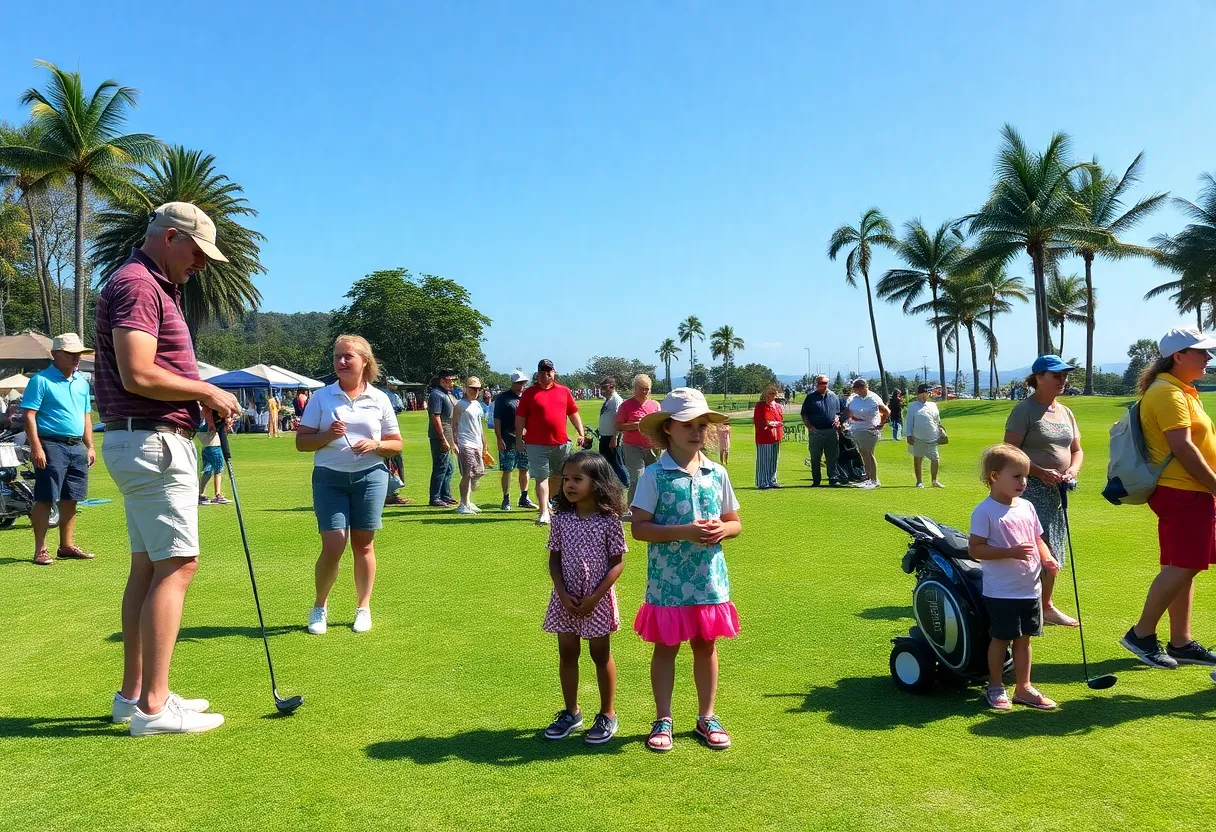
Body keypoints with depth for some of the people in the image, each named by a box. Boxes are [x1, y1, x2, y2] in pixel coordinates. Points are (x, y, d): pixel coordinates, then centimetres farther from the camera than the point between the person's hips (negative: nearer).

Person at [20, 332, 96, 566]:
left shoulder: (82, 382, 14)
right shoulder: (41, 380, -7)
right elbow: (29, 415, -11)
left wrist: (90, 446, 16)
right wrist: (36, 447, -18)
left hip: (77, 447, 7)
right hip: (51, 446, -7)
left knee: (70, 500, 12)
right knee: (45, 499, -3)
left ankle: (66, 546, 21)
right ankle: (40, 549, 4)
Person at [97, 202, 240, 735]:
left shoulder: (157, 289, 19)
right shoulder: (136, 285, -13)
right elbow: (138, 375, -23)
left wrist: (206, 400, 3)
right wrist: (207, 391, -11)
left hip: (145, 443, 11)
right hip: (153, 442, -11)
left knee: (147, 567, 11)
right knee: (177, 565, -10)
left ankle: (133, 693, 18)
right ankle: (153, 706, -6)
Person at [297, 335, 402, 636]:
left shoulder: (379, 399, 6)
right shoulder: (321, 397, 4)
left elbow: (396, 443, 9)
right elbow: (301, 442, 3)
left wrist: (375, 445, -11)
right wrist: (327, 435, -15)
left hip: (370, 477, 1)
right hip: (329, 478, -1)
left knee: (363, 545, 5)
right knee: (333, 547, -7)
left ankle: (363, 608, 21)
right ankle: (320, 607, 16)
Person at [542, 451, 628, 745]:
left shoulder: (609, 520, -12)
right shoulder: (561, 519, -2)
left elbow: (617, 563, -10)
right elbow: (554, 559, 2)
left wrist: (595, 597, -15)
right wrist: (563, 594, -9)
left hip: (597, 599, -4)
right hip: (566, 599, 4)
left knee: (600, 654, 10)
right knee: (567, 654, 13)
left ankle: (608, 714, 24)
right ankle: (571, 712, 29)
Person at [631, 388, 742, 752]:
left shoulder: (717, 473, 3)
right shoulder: (655, 475, -10)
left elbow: (736, 523, 11)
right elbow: (639, 528, -13)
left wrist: (721, 529, -12)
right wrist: (685, 532, -22)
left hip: (709, 579, 3)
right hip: (668, 580, -3)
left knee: (706, 645, 14)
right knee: (665, 647, 8)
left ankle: (706, 717, 29)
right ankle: (663, 720, 22)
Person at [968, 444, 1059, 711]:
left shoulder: (1026, 507, 8)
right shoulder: (985, 512, -14)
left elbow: (1037, 539, 18)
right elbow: (974, 548, -17)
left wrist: (1047, 559, -2)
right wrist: (1011, 552, -25)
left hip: (1030, 589, 6)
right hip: (1001, 592, -6)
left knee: (1024, 638, 14)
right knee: (1001, 638, 4)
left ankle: (1023, 688, 26)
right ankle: (996, 688, 20)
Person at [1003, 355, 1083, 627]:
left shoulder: (1065, 412, 15)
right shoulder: (1024, 410, -9)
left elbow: (1076, 450, 18)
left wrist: (1072, 470, -3)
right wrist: (1040, 472, -22)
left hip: (1057, 490, 8)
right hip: (1032, 490, -8)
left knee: (1052, 551, 12)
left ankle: (1046, 605, 22)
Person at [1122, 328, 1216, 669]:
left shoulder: (1181, 391, 18)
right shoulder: (1168, 393, -15)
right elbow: (1182, 447, -21)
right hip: (1182, 493, -10)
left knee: (1183, 568, 12)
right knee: (1181, 567, -8)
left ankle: (1181, 642, 18)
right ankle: (1141, 634, 1)